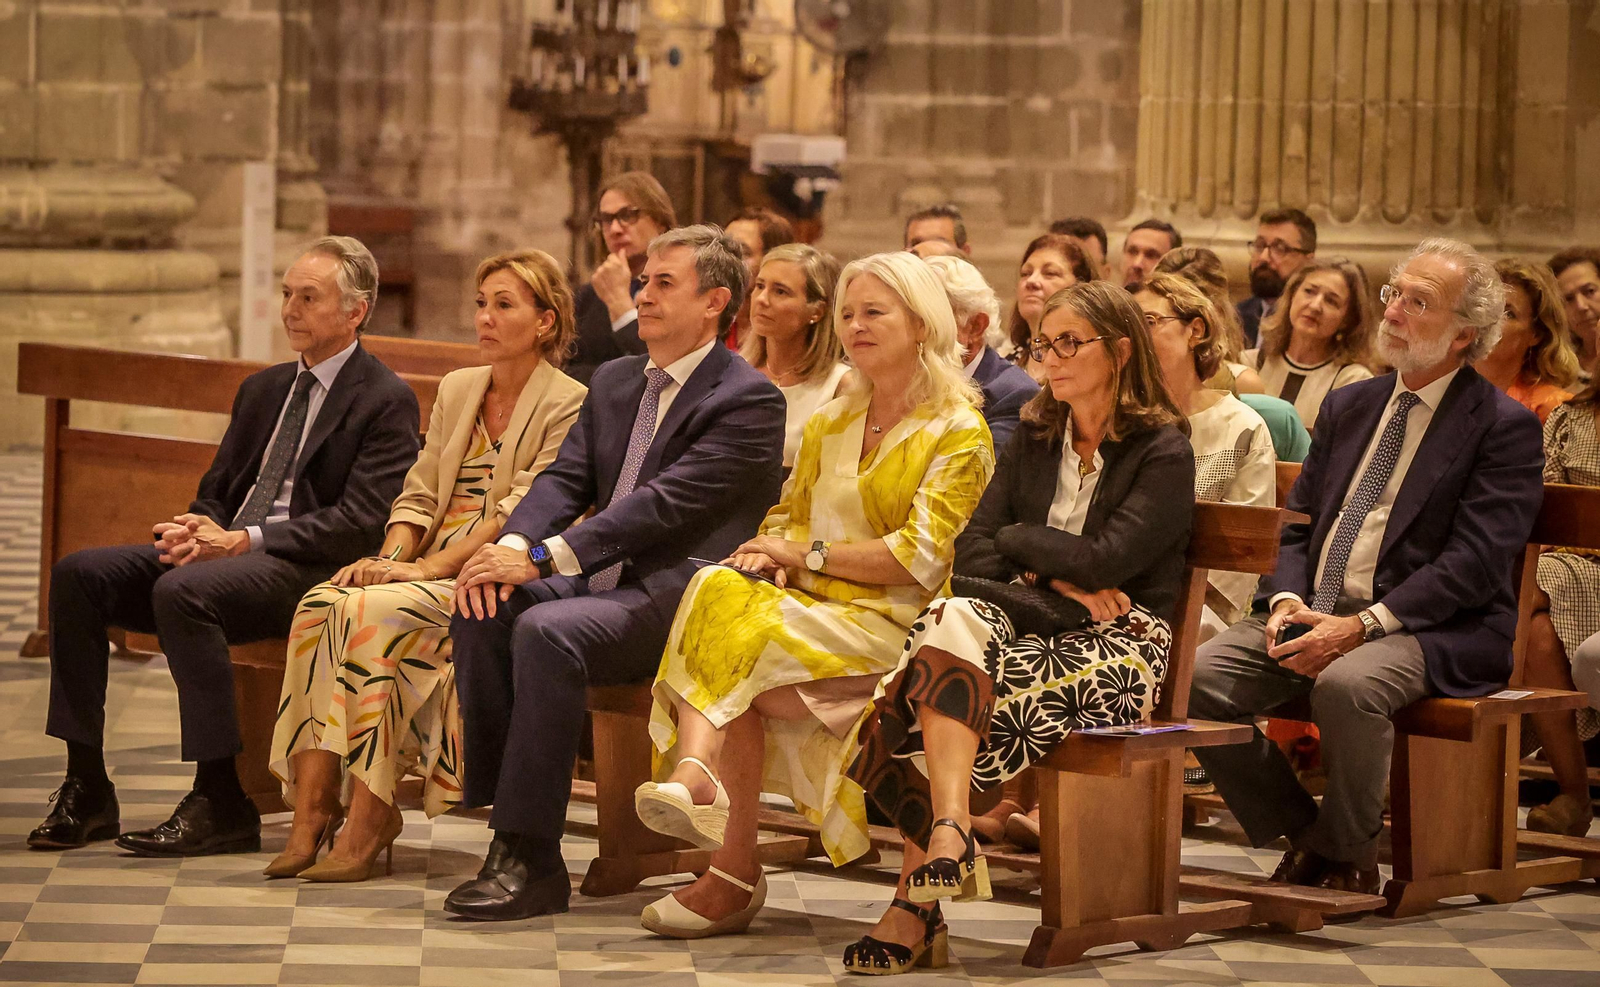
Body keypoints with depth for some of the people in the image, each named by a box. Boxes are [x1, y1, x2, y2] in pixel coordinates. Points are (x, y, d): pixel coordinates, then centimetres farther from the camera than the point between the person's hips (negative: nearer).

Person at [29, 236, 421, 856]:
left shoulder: (386, 402, -3)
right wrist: (201, 527, -3)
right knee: (78, 574, -13)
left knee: (181, 590, -36)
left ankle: (221, 803, -29)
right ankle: (87, 791, -12)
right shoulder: (264, 390, 22)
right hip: (224, 546, 8)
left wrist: (244, 540, -19)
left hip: (306, 571, -8)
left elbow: (361, 522, -14)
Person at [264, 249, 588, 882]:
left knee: (370, 611, -31)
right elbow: (419, 494, 16)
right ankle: (311, 811, -29)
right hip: (428, 569, 6)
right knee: (318, 605, -23)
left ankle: (370, 815, -26)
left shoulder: (566, 405, -3)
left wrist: (427, 567, -19)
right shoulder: (456, 390, 20)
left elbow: (523, 513, -13)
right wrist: (390, 558, -5)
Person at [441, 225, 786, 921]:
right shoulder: (614, 383, 20)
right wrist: (512, 545, -12)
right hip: (602, 579, 8)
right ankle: (502, 818, -16)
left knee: (545, 630, -32)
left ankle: (531, 859, -27)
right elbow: (565, 479, 11)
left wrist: (543, 558, -23)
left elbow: (664, 502, -18)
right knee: (481, 611, -20)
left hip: (679, 596, -8)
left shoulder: (748, 400, -7)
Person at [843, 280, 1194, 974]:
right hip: (1039, 630, 6)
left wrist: (1017, 540, 1)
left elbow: (1104, 560, -13)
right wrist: (1058, 580, -8)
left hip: (1118, 644, -6)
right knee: (953, 617, -30)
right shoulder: (1035, 440, 19)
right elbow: (970, 554, 9)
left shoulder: (1164, 454, 0)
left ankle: (916, 903, -34)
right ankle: (948, 836, -41)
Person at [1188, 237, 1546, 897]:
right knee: (1198, 676, -17)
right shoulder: (1348, 407, 19)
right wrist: (1287, 599, -5)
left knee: (1346, 685, -38)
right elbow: (1299, 524, 18)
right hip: (1314, 617, 6)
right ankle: (1300, 837, -1)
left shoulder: (1505, 428, -4)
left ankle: (1346, 857, -12)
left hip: (1433, 631, -6)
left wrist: (1363, 625, -20)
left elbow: (1473, 562, -13)